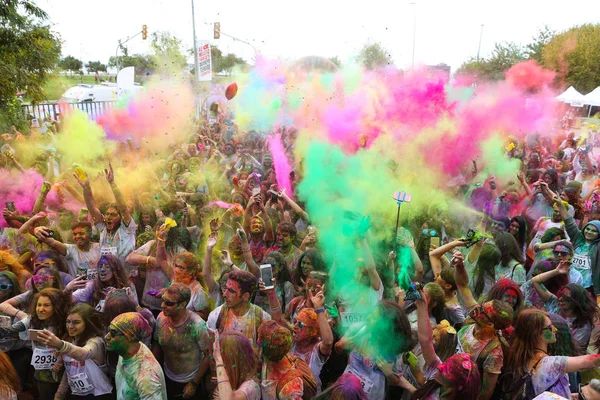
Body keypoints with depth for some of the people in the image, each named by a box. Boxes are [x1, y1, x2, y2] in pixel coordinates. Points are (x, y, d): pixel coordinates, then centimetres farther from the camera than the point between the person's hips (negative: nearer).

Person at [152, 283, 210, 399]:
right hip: (168, 377, 4)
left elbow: (208, 355, -18)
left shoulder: (196, 325, -29)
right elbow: (156, 344, 1)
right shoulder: (161, 317, -16)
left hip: (190, 380, -4)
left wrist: (194, 383, -13)